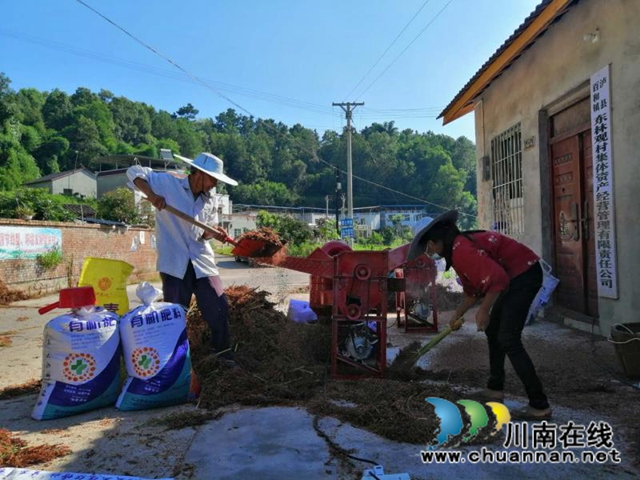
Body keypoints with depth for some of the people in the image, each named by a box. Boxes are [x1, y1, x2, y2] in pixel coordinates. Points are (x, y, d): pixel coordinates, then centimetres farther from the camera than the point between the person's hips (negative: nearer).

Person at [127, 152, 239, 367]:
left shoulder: (211, 200, 8)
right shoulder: (168, 183, -6)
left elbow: (206, 232, 12)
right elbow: (135, 172, -5)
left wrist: (215, 233, -12)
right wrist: (151, 194, -21)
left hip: (202, 261, 4)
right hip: (175, 262, -4)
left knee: (219, 307, 4)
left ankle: (222, 351, 22)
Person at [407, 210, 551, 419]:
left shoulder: (461, 250, -20)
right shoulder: (458, 248, 12)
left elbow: (496, 278, -29)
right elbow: (472, 289, 25)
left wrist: (483, 311, -17)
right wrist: (456, 316, 33)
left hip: (524, 274, -10)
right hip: (517, 275, 11)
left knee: (508, 340, -9)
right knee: (493, 331, 17)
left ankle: (539, 405, -4)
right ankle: (495, 388, 28)